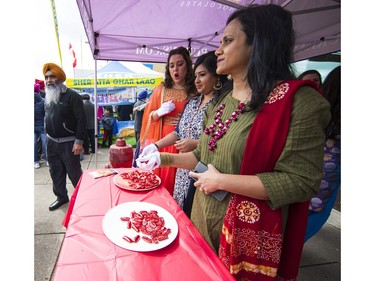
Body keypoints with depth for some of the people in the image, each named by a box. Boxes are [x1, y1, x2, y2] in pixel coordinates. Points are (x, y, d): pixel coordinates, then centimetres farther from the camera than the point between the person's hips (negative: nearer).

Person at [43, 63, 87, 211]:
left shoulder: (72, 96, -12)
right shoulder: (48, 96, 10)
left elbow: (82, 119, -16)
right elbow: (47, 118, 20)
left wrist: (78, 141, -20)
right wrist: (47, 136, 17)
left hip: (68, 143, -7)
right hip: (51, 142, 7)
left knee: (74, 173, 1)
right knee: (56, 172, 15)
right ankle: (61, 197, 31)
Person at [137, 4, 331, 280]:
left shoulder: (296, 100, -18)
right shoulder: (223, 99, 6)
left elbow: (301, 182, -23)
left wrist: (221, 181, -22)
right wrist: (165, 159, 4)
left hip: (246, 234, -7)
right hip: (204, 220, 7)